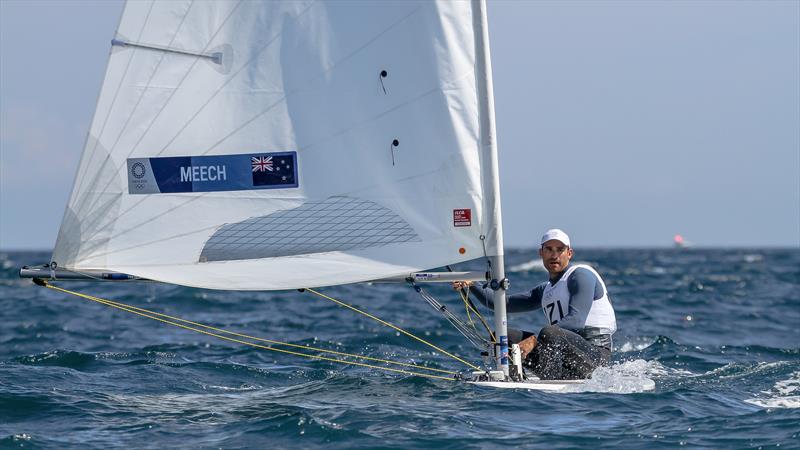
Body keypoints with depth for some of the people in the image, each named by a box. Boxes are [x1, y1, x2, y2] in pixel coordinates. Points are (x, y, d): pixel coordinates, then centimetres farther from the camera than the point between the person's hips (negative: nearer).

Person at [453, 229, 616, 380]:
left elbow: (576, 320, -19)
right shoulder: (546, 289, 21)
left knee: (548, 333, -36)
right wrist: (472, 285, 12)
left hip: (594, 350, -8)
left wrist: (534, 340, -25)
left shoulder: (581, 274, -5)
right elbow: (505, 303, 25)